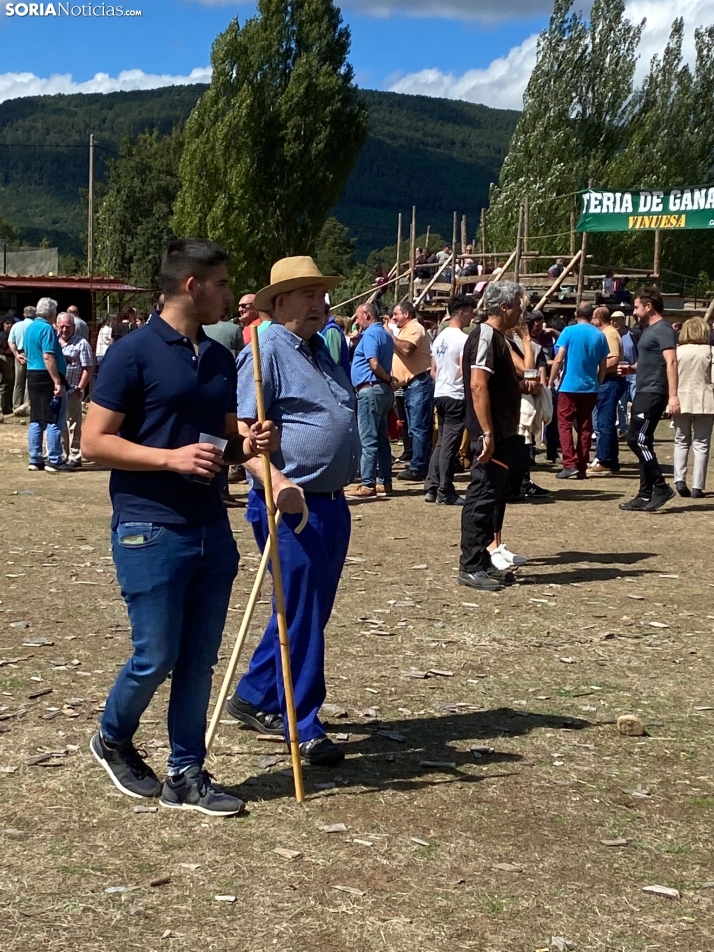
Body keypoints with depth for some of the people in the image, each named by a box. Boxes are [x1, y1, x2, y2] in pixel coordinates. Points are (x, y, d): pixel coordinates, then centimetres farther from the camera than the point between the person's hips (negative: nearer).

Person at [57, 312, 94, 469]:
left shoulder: (81, 344, -3)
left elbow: (87, 369, -6)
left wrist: (80, 388, -13)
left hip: (72, 392, -6)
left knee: (73, 426, -1)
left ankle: (75, 458, 3)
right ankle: (62, 455, 20)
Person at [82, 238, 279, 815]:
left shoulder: (221, 360, 12)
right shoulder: (134, 353, -9)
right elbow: (94, 442, -12)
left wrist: (249, 446, 0)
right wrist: (172, 457, -21)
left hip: (211, 528, 7)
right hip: (150, 529, -7)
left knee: (199, 660, 9)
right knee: (155, 657, -1)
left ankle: (186, 774, 19)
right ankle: (113, 740, 26)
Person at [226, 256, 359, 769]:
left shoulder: (324, 349, 16)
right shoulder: (266, 351, -11)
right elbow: (241, 432, -21)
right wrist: (275, 482, -34)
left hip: (332, 502, 9)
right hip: (291, 504, -9)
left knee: (312, 611, 15)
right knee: (301, 615, -3)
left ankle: (254, 696, 30)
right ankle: (305, 727, 7)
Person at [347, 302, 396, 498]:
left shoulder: (370, 335, -11)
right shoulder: (386, 335, 18)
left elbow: (374, 365, -20)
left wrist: (389, 380, -8)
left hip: (370, 390, -10)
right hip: (383, 390, 10)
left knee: (368, 439, -8)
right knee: (381, 438, 12)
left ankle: (368, 484, -8)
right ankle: (384, 482, 15)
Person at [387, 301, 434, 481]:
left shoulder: (415, 328, -8)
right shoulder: (404, 330, 23)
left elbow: (406, 348, -24)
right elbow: (400, 352, 29)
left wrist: (390, 335, -12)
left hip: (419, 383, -11)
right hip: (409, 385, 11)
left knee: (419, 428, -12)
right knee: (415, 429, 12)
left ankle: (418, 468, -14)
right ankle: (418, 466, 16)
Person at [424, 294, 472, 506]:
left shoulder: (439, 338, 13)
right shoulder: (462, 339, -14)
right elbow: (464, 371, -20)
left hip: (439, 394, 8)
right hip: (456, 396, -8)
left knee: (441, 442, 14)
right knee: (450, 444, -4)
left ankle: (431, 488, 14)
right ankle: (445, 492, -1)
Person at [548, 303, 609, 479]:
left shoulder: (569, 331, -5)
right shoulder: (600, 335, 5)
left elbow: (558, 359, -11)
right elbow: (603, 367, 9)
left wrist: (550, 382, -4)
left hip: (569, 386, -4)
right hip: (590, 388, 4)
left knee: (565, 425, 1)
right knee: (585, 427, 9)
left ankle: (570, 465, -11)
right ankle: (582, 468, 8)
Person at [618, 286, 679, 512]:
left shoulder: (663, 330, -12)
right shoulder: (649, 330, 18)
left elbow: (671, 362, -22)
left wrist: (673, 395, -30)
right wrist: (632, 368, 13)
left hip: (653, 394, -10)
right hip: (643, 393, 10)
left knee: (637, 439, -14)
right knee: (640, 441, 9)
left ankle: (661, 487, -8)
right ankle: (646, 495, 13)